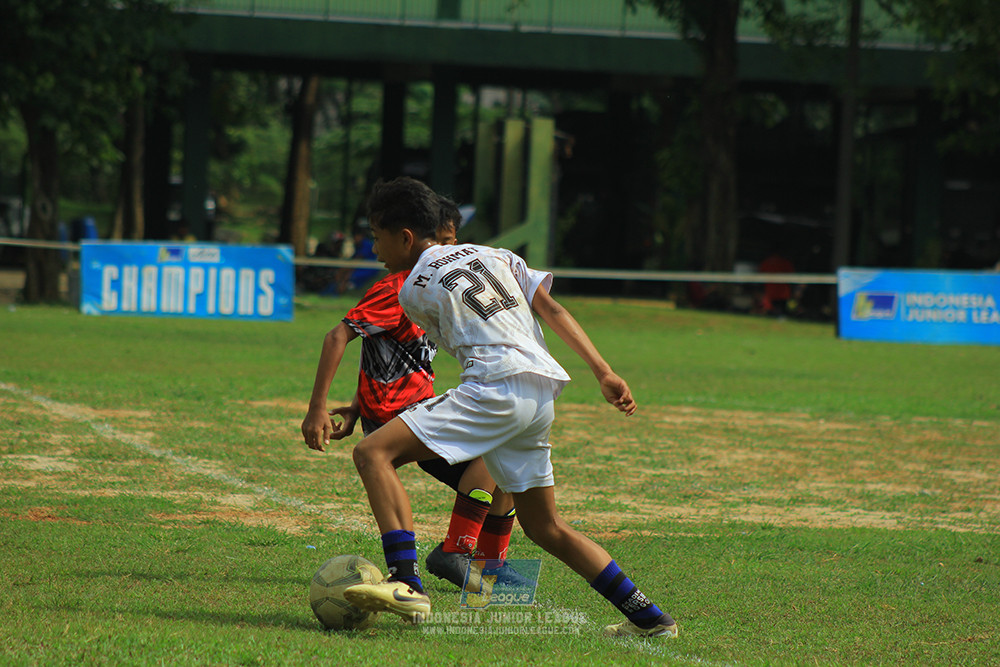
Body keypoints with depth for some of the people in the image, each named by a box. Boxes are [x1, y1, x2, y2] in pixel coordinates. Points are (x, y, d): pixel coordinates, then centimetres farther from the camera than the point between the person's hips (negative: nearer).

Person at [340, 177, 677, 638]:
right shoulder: (490, 255, 22)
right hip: (542, 397, 8)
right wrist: (604, 373, 11)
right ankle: (648, 617, 17)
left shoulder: (414, 292, 6)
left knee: (373, 453, -13)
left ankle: (407, 584, -29)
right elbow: (551, 309, 15)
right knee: (543, 526, 21)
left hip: (497, 388, -8)